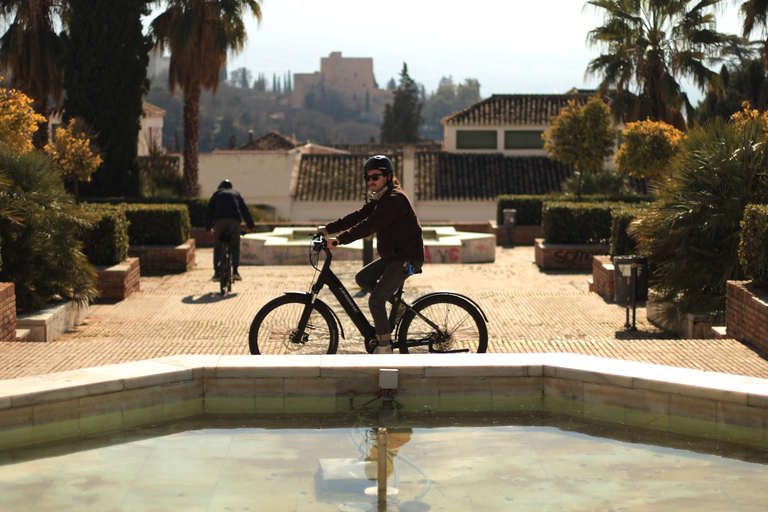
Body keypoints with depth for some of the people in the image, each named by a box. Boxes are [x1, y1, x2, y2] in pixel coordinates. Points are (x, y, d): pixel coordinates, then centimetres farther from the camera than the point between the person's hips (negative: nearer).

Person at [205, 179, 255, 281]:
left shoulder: (217, 194, 27)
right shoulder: (236, 194, 30)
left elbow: (209, 211, 22)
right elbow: (245, 211, 27)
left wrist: (208, 227, 29)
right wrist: (251, 226, 34)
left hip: (219, 220, -1)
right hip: (234, 220, 1)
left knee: (217, 247, 11)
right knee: (235, 247, 7)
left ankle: (216, 273, 5)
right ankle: (235, 271, -12)